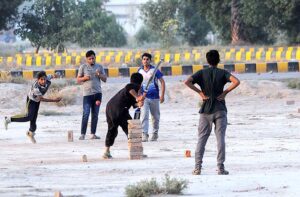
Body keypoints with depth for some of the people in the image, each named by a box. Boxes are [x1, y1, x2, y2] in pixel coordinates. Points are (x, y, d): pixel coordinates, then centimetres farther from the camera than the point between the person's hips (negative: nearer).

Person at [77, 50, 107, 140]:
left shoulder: (99, 67, 11)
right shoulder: (83, 67, 4)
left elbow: (105, 79, 11)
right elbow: (78, 80, 6)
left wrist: (99, 75, -8)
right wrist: (84, 78, -14)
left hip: (97, 93, 3)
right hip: (87, 93, -3)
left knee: (95, 115, 5)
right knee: (86, 114, -9)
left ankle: (93, 134, 10)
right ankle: (82, 134, -8)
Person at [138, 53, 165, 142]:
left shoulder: (155, 70, -6)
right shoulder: (140, 71, 3)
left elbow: (162, 82, -4)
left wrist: (162, 95, -12)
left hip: (154, 97, -1)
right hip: (144, 97, 1)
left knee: (155, 117, 11)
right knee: (144, 116, -14)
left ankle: (155, 133, 28)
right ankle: (144, 134, -19)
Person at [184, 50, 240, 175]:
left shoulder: (202, 73, 3)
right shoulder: (222, 73, 0)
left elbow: (187, 82, -12)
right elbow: (236, 81, -16)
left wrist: (200, 92, -5)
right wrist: (226, 92, -6)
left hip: (205, 110, 1)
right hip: (220, 110, -1)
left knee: (201, 139, 5)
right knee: (220, 139, 1)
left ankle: (197, 167, -2)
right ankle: (220, 167, -4)